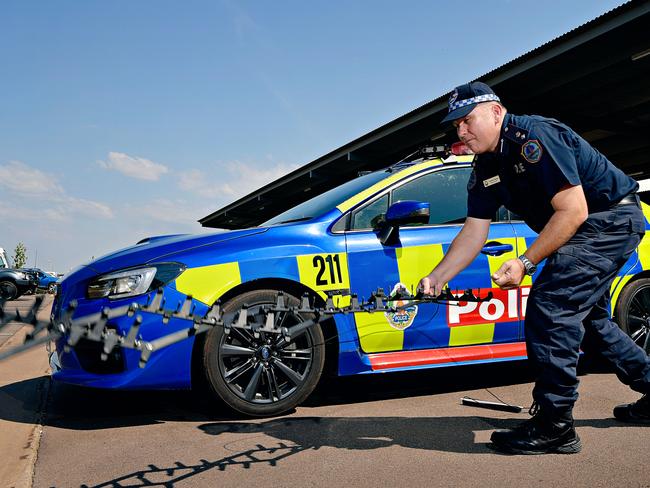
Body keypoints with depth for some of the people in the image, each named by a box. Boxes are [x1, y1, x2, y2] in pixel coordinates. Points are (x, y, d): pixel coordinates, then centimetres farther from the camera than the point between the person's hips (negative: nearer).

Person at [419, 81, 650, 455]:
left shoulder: (534, 136, -25)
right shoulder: (485, 169, 2)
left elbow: (573, 211, -28)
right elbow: (474, 231, 0)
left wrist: (525, 262, -29)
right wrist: (437, 277, -10)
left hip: (612, 218, -10)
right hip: (582, 229, 10)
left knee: (550, 306, -20)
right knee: (587, 318, 19)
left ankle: (555, 426, -12)